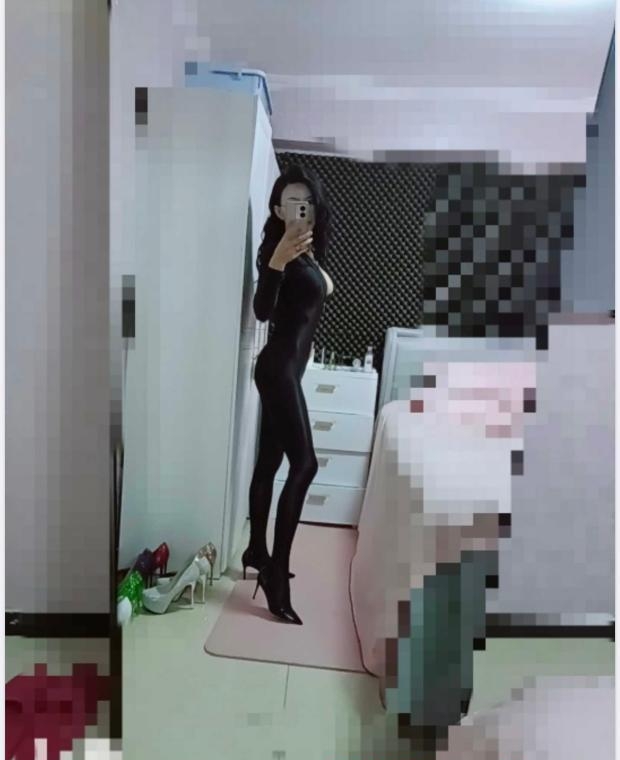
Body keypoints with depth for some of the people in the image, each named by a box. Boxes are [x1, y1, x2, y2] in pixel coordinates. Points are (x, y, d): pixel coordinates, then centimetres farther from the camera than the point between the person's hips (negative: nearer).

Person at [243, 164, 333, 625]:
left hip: (289, 367, 9)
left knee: (270, 460, 13)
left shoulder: (308, 252, 14)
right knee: (304, 464, -16)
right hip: (279, 367, -9)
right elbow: (262, 311, -29)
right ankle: (277, 578, -11)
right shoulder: (277, 250, -12)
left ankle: (257, 551, 25)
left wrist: (320, 275, 14)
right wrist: (276, 262, -40)